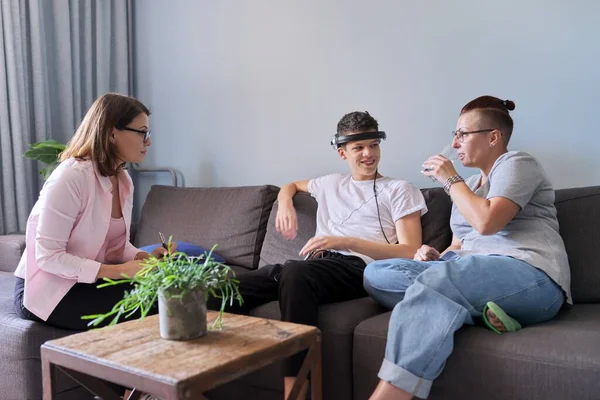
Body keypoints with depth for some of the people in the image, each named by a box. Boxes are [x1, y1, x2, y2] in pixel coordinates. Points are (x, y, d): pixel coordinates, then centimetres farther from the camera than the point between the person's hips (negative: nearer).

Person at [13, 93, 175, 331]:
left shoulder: (124, 180, 2)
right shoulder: (71, 177, -23)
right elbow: (48, 256, -24)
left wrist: (146, 257, -13)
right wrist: (118, 271, -27)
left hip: (88, 283, 7)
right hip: (46, 290, -7)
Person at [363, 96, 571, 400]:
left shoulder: (516, 163, 3)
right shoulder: (469, 185, 27)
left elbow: (486, 222, -14)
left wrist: (450, 179, -1)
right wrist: (437, 256, 2)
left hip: (530, 275, -8)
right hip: (472, 274, 8)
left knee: (432, 282, -37)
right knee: (376, 273, -11)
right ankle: (479, 309, -27)